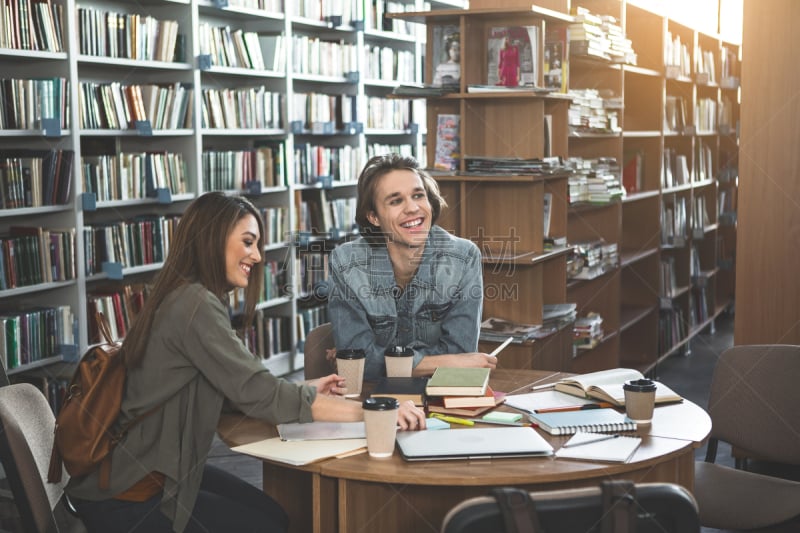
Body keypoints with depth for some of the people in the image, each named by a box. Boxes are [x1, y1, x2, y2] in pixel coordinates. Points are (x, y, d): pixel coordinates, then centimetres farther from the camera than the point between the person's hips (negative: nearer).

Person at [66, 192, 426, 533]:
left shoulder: (185, 297, 9)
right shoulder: (194, 305, -22)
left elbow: (235, 389, 11)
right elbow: (258, 395, -26)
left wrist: (306, 391, 3)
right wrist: (371, 412, -23)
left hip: (155, 469, 9)